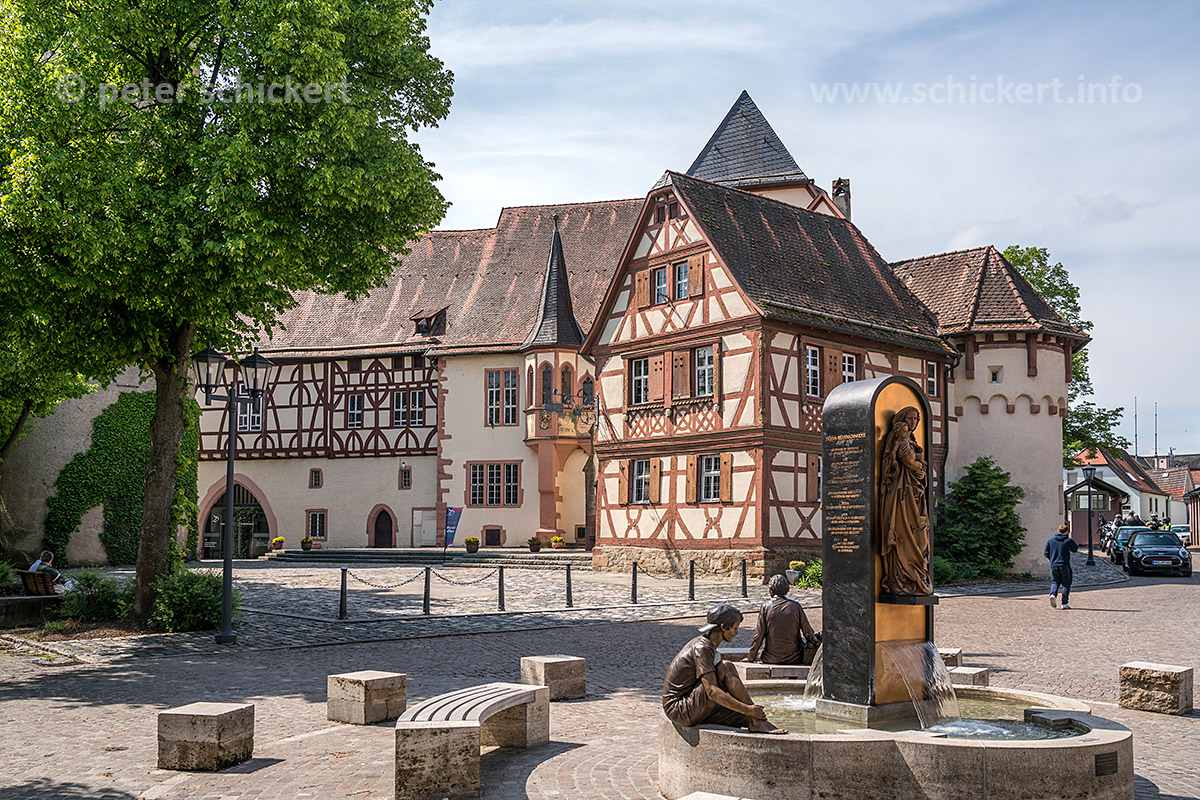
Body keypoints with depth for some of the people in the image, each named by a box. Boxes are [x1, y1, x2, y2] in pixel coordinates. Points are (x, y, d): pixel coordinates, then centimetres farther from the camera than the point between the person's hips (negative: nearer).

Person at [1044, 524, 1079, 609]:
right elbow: (1075, 549, 14)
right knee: (1066, 584, 8)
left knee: (1055, 582, 15)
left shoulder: (1050, 540, 4)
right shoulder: (1069, 541, -3)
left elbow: (1046, 554, 5)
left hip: (1053, 566, 2)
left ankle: (1053, 594, -14)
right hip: (1065, 565, -2)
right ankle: (1065, 603, 5)